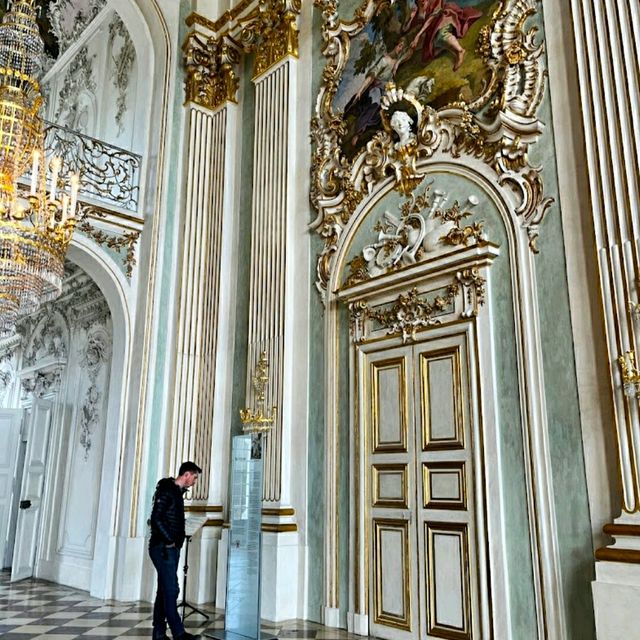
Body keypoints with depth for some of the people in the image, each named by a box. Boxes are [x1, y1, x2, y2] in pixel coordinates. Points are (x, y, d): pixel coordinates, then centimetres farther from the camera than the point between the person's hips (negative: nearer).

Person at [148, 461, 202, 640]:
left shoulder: (177, 492, 16)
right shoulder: (166, 491, -13)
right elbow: (157, 519, -21)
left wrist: (176, 542, 13)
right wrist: (169, 540, -16)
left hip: (171, 549, 10)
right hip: (163, 548, -10)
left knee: (164, 591, 11)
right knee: (171, 590, -9)